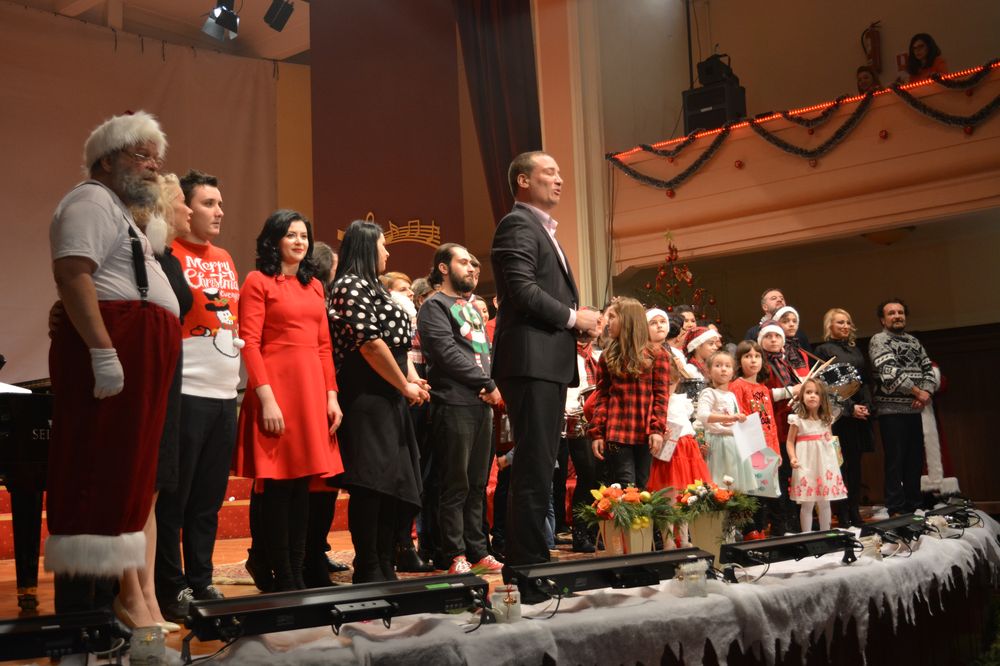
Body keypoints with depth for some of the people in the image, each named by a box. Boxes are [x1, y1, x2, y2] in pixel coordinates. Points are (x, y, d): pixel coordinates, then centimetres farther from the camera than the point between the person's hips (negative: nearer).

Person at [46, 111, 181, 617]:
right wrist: (102, 352, -26)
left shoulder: (120, 213, 28)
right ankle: (79, 610, -10)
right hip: (108, 352, -11)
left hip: (133, 360, 11)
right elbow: (72, 274, -18)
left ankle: (100, 602, 15)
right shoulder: (92, 201, -4)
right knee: (95, 473, -11)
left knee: (118, 475, 10)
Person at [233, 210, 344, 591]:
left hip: (312, 389, 6)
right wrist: (266, 398, -17)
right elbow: (249, 344, -9)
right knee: (277, 485, -2)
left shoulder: (314, 285, 18)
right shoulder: (258, 281, -1)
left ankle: (298, 572, 15)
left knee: (302, 482, 8)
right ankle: (283, 579, 4)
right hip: (276, 388, -6)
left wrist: (331, 395, 8)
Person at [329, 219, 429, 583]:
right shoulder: (352, 285, -6)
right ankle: (367, 570, -4)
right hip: (366, 398, -10)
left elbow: (398, 343, 23)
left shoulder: (374, 289, 23)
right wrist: (405, 386, -9)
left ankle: (384, 567, 15)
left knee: (396, 484, 9)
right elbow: (369, 342, -15)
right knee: (370, 483, -9)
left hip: (388, 399, 10)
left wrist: (413, 378, 5)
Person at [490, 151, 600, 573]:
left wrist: (578, 321, 8)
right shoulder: (518, 225, -6)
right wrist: (573, 317, -10)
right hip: (531, 361, -10)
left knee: (540, 469, 12)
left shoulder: (542, 229, 25)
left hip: (550, 363, 10)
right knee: (533, 471, -10)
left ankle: (534, 559, 18)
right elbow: (522, 289, -19)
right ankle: (526, 564, -6)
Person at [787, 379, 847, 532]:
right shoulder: (797, 420, -6)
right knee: (807, 504, -2)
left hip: (825, 463, 4)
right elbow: (790, 441, -4)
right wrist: (792, 458, -16)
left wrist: (831, 439, 3)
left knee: (824, 503, 10)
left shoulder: (826, 419, 7)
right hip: (806, 466, -4)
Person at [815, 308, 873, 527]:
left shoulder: (855, 350, 19)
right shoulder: (824, 350, 0)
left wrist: (867, 405, 0)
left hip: (860, 414, 6)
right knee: (841, 465, -5)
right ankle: (843, 516, -3)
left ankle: (855, 513, 11)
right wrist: (850, 407, -13)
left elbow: (865, 381, 16)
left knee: (855, 464, 7)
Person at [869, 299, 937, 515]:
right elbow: (890, 372, -16)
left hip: (914, 410, 7)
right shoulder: (879, 340, -4)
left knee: (915, 461, 9)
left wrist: (927, 392, -7)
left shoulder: (914, 341, 17)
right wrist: (918, 392, -12)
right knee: (895, 462, -6)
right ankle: (896, 511, -2)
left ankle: (914, 508, 18)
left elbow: (929, 370, 13)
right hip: (892, 410, -7)